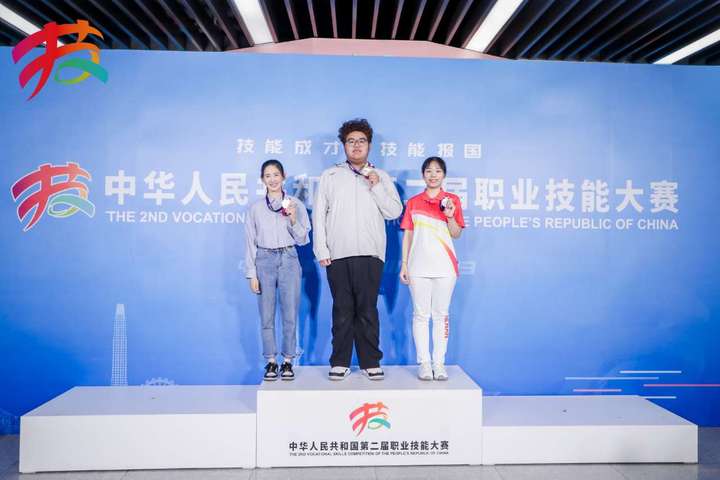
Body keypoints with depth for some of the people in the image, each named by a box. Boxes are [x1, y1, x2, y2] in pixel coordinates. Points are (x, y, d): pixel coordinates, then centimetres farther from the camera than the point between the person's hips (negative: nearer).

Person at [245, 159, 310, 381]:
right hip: (264, 261, 1)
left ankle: (288, 361, 15)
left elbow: (303, 239, 3)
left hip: (289, 260, -1)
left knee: (290, 315, 2)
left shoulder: (295, 204, 3)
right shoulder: (255, 208, 6)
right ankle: (271, 361, 15)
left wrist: (293, 219, -14)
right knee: (267, 316, 3)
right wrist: (251, 274, 2)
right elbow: (250, 242, 6)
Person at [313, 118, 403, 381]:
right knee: (342, 310, 3)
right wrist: (321, 250, -1)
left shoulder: (381, 177, 13)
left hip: (370, 254, 0)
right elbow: (319, 214, 7)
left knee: (368, 310, 2)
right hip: (338, 254, 0)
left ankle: (370, 362, 12)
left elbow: (394, 212, 5)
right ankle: (340, 362, 13)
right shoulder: (330, 175, 11)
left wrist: (377, 188, -7)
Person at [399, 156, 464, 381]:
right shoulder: (413, 202, 9)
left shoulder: (452, 200, 6)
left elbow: (456, 234, 4)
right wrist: (404, 264, 3)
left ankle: (439, 363, 9)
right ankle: (424, 362, 8)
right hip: (419, 266, 1)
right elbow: (407, 234, 8)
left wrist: (450, 216, -14)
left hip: (444, 266, -1)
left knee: (441, 314, 3)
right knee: (421, 314, 2)